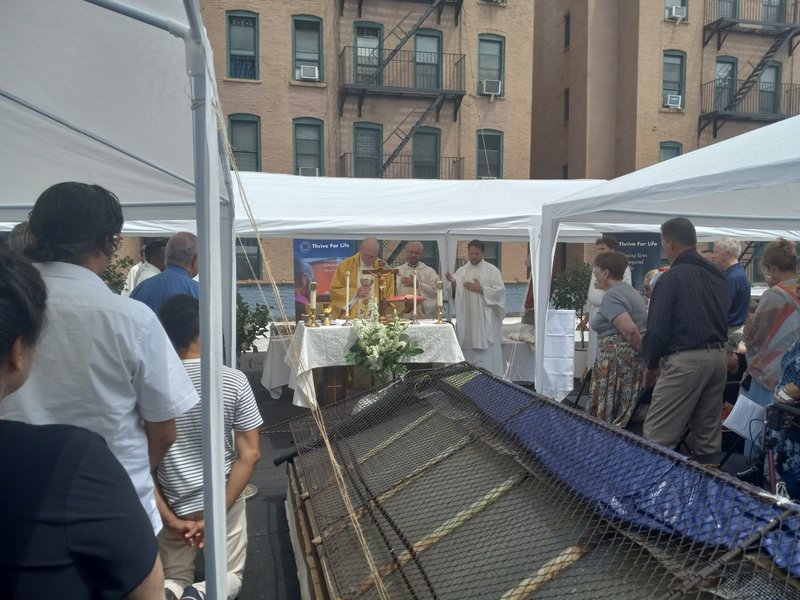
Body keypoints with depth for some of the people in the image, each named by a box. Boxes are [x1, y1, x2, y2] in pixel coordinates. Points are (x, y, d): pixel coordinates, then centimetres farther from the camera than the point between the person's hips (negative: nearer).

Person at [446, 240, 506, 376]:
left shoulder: (492, 270, 2)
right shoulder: (461, 271, 12)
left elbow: (500, 290, -6)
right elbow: (455, 293, 10)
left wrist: (480, 289, -12)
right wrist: (453, 284, -10)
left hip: (486, 320, -3)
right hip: (467, 319, 3)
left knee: (488, 353, -5)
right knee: (469, 352, 5)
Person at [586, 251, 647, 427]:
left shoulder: (611, 296, -14)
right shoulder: (629, 290, 16)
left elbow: (630, 331, -24)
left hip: (618, 359, -10)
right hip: (634, 359, 10)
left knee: (607, 416, -2)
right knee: (624, 415, 13)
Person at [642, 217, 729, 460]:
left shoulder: (671, 277, -10)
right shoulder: (718, 275, 13)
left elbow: (657, 327, -11)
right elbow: (723, 318, 18)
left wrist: (651, 365, 1)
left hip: (686, 359, -8)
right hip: (719, 355, 8)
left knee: (657, 436, -5)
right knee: (707, 430, 15)